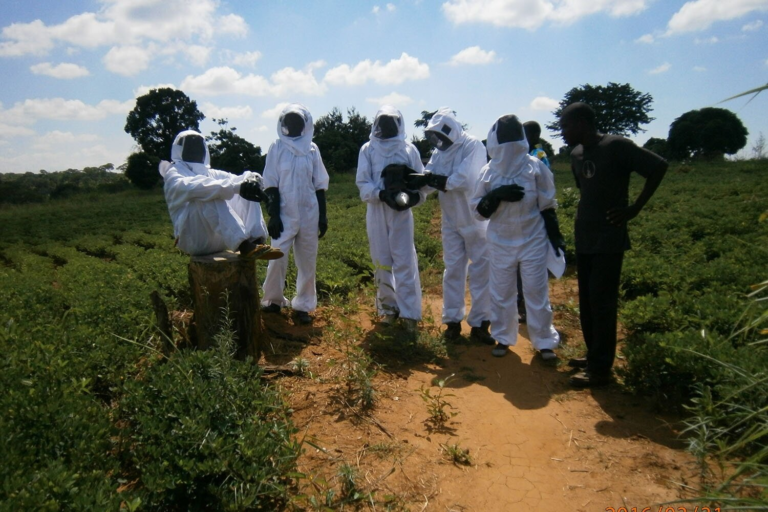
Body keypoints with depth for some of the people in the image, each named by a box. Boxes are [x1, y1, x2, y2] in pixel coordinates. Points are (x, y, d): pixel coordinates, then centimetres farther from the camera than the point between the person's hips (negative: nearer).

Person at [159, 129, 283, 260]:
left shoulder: (210, 173, 24)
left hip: (220, 238, 6)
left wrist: (251, 179, -20)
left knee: (247, 192, -2)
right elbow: (195, 187, -22)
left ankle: (256, 241, -25)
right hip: (194, 239, -6)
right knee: (209, 196, -30)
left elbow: (234, 179, 5)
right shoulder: (173, 175, 1)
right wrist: (237, 187, -37)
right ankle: (244, 246, -45)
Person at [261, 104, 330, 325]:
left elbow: (320, 184, 9)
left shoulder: (312, 149, 6)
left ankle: (302, 305, 14)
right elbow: (271, 184, -1)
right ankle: (272, 300, 16)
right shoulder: (277, 147, 0)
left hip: (309, 214, 2)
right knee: (277, 258, -4)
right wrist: (273, 214, -7)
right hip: (285, 214, -2)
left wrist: (322, 214, 6)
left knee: (307, 261, 5)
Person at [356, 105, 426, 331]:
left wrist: (415, 196, -18)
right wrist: (382, 194, -20)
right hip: (377, 212, 1)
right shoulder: (368, 149, 6)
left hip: (401, 212, -1)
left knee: (405, 262, -4)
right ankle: (388, 308, 20)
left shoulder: (409, 149, 6)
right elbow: (363, 183, -2)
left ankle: (409, 312, 2)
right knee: (382, 262, 8)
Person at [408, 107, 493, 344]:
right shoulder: (439, 151, 5)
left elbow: (464, 179, -25)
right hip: (451, 220, 6)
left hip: (475, 219, -6)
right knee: (453, 270, 11)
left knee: (480, 270, 2)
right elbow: (429, 180, -4)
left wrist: (435, 179, -19)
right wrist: (418, 179, -25)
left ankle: (479, 323, 12)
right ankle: (452, 320, 22)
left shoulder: (473, 146, -14)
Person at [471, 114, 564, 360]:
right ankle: (503, 338, 26)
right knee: (501, 292, 10)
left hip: (533, 241, -2)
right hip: (500, 242, 2)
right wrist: (496, 195, -19)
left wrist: (555, 237, 0)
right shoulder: (489, 171, -2)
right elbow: (479, 210, -1)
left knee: (537, 291, 5)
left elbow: (547, 205, 1)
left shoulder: (535, 167, -6)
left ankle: (544, 341, 19)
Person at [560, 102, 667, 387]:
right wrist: (586, 216, 11)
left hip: (609, 240, -8)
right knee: (586, 302, 13)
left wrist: (634, 208, -13)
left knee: (602, 303, -5)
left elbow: (658, 167, -13)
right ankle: (594, 356, 26)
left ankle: (600, 370, 3)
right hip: (583, 239, 8)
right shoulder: (576, 155, 11)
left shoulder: (616, 146, -12)